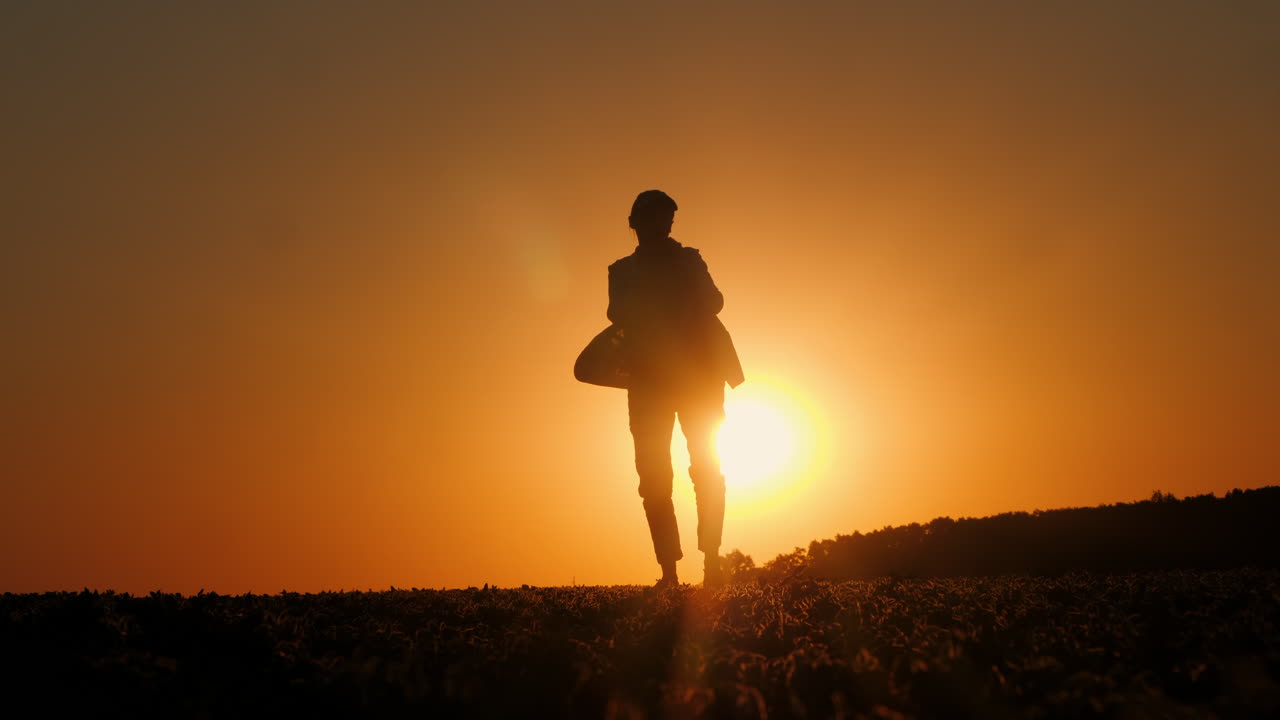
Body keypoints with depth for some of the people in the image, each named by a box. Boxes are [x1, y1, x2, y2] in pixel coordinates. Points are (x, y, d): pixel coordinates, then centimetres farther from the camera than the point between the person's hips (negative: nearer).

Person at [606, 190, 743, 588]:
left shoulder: (689, 260, 14)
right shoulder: (623, 271, 14)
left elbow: (713, 303, -1)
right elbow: (619, 315, -4)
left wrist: (681, 273, -13)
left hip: (698, 373, 0)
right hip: (647, 379, 0)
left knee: (707, 467, -8)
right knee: (653, 474, -8)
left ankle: (711, 559, -7)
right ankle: (668, 569, -8)